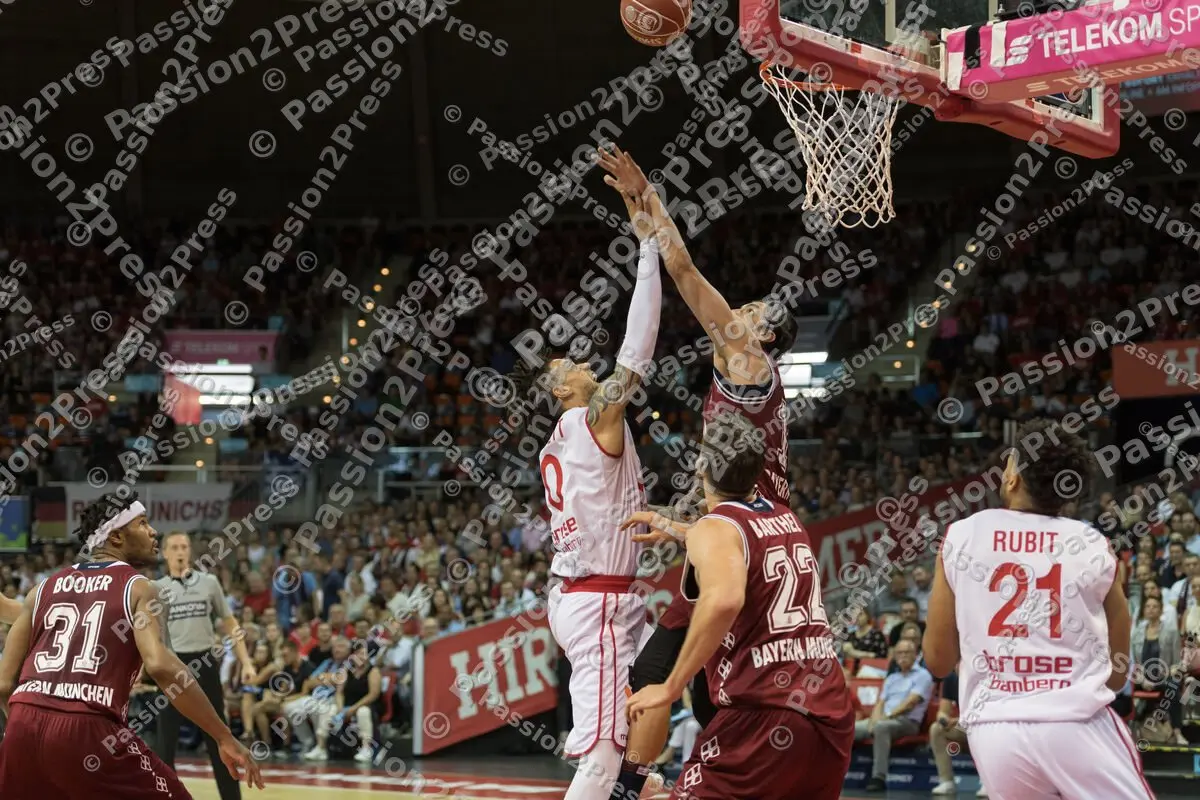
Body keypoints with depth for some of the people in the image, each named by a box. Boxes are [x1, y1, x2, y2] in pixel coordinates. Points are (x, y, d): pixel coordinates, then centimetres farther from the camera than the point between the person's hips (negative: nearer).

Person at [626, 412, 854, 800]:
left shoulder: (714, 528, -5)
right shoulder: (787, 520, 16)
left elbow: (724, 599, -27)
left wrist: (671, 687, -20)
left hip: (766, 715, -7)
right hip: (832, 714, 8)